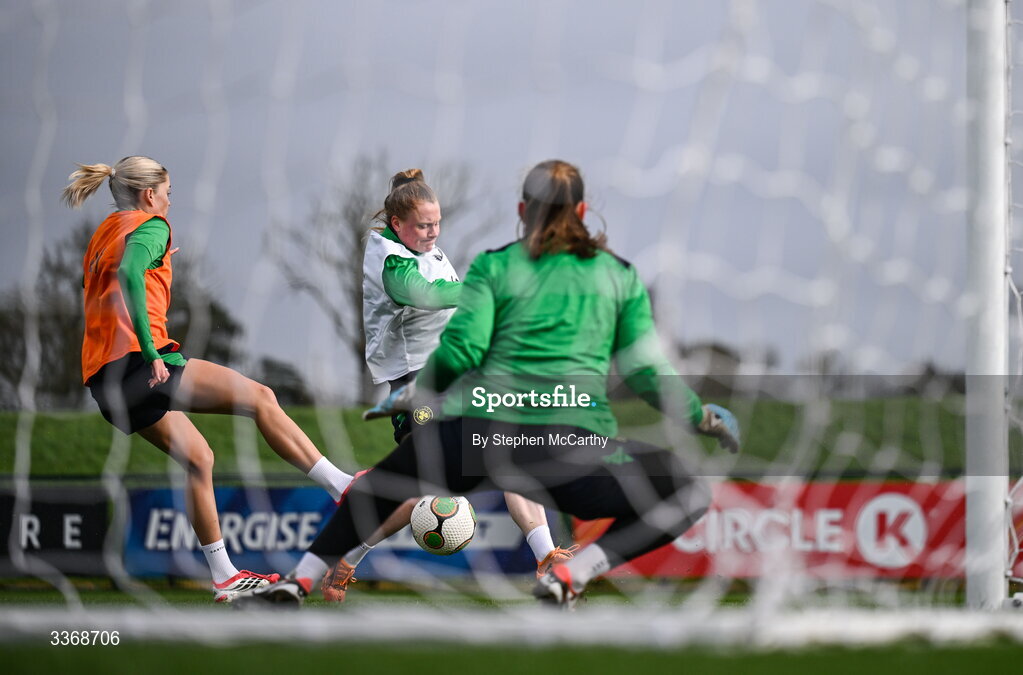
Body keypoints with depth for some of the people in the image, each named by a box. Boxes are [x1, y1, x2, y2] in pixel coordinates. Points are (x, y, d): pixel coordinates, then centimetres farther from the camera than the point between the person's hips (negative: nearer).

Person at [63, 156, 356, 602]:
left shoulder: (103, 234, 24)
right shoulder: (149, 226, -2)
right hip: (136, 363, -10)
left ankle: (224, 577, 19)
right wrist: (150, 352, -25)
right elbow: (129, 275, -22)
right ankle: (345, 487, -15)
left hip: (103, 378, 10)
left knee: (197, 458, 19)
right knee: (261, 399, -10)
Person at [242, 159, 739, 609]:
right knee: (688, 494, 14)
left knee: (379, 487, 30)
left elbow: (461, 349, -1)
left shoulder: (494, 267, 12)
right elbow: (646, 373, 12)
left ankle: (297, 582, 19)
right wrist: (703, 418, 27)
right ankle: (571, 574, -5)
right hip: (572, 447, -2)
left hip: (481, 438, 2)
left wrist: (413, 396, 17)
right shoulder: (620, 275, 16)